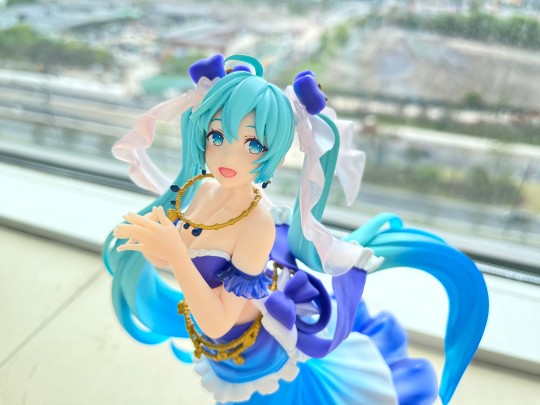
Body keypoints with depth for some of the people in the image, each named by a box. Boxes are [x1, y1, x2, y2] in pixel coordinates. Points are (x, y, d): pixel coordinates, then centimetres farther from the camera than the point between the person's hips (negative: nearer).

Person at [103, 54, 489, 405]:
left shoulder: (257, 223, -36)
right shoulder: (202, 189, -17)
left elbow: (218, 323, -32)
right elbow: (172, 257, -4)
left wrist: (174, 254, -41)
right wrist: (156, 245, -26)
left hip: (258, 355, -5)